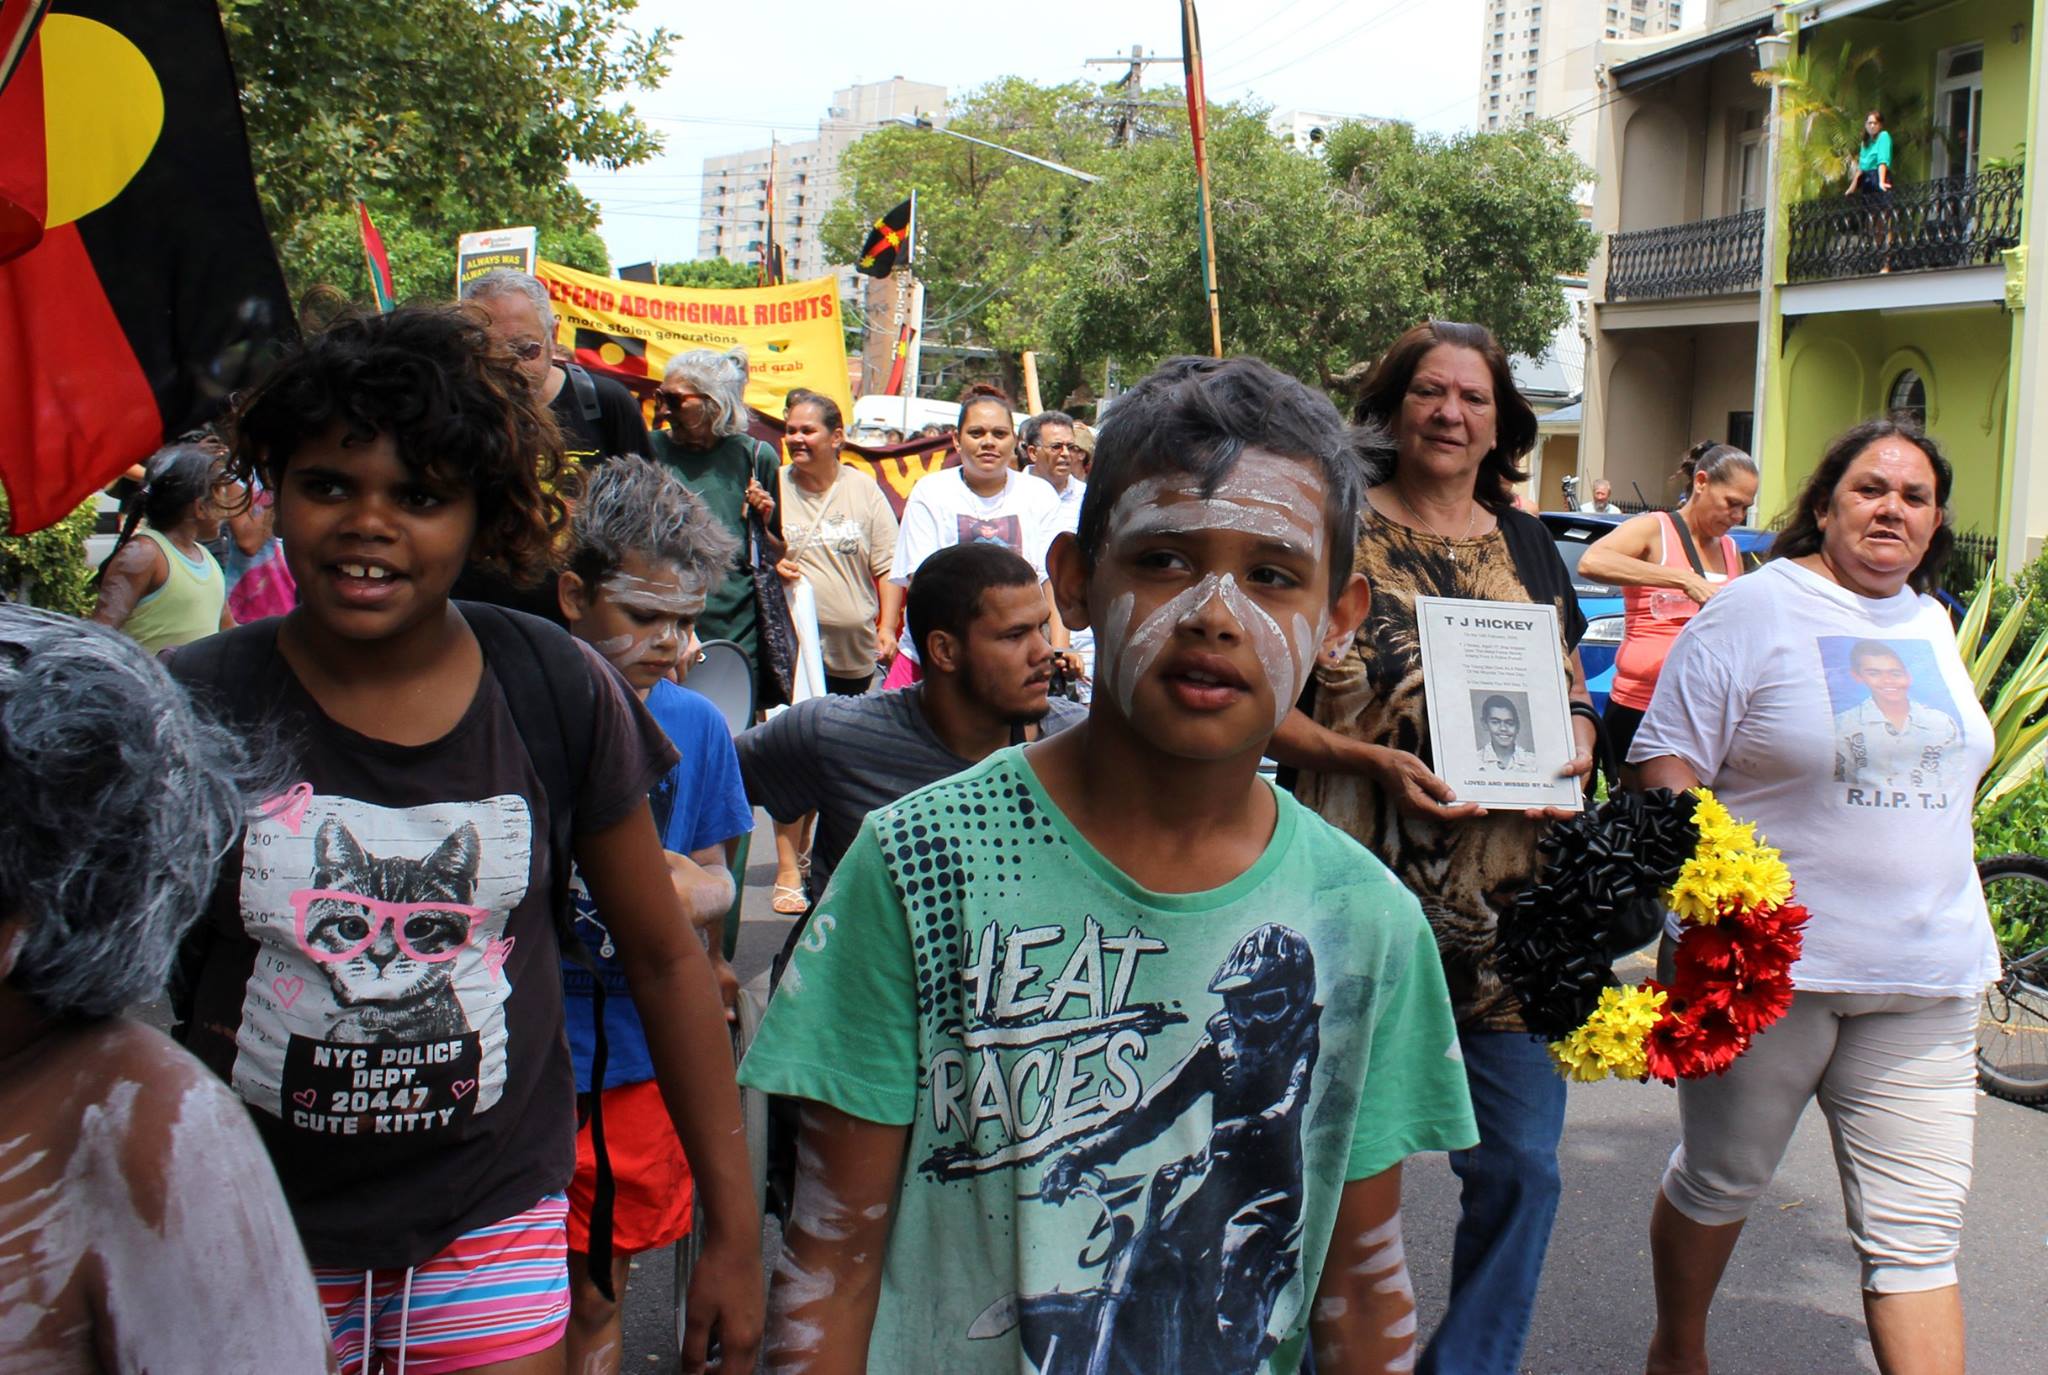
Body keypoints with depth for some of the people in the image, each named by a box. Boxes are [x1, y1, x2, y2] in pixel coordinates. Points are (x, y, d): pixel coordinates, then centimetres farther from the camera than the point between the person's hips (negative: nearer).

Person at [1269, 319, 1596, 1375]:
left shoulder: (1526, 546, 12)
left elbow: (1575, 696, 19)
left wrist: (1571, 753, -3)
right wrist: (1374, 761, -16)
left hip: (1507, 905, 4)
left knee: (1520, 1164, 6)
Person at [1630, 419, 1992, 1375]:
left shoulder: (1931, 622, 13)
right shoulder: (1754, 611, -7)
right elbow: (1665, 759, -11)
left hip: (1925, 974, 5)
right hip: (1769, 960, -4)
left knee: (1919, 1237, 0)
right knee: (1722, 1180, 14)